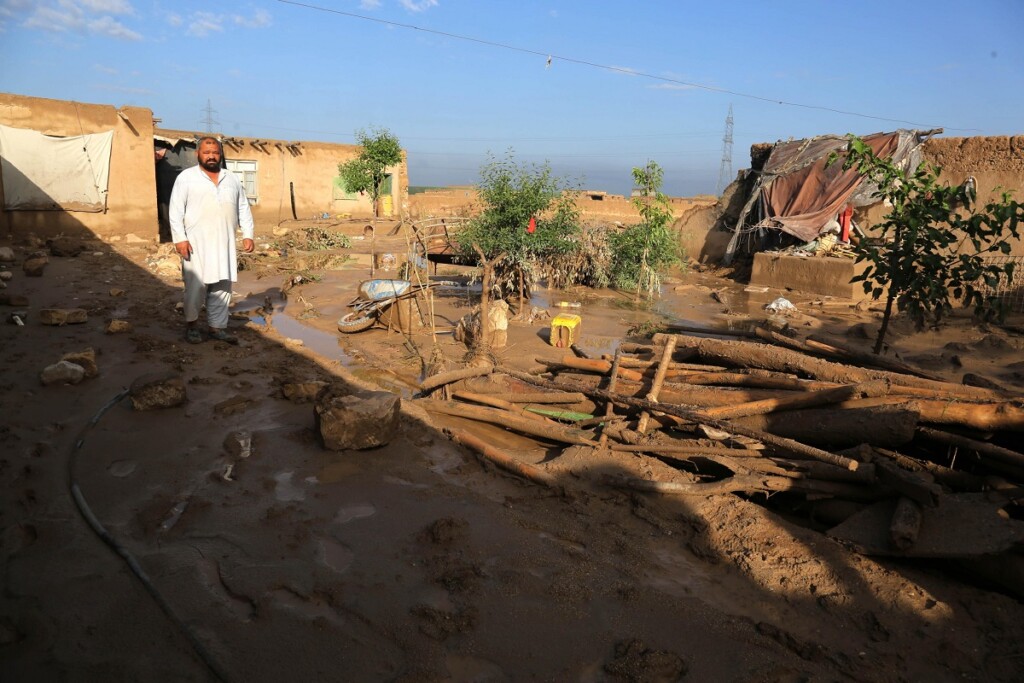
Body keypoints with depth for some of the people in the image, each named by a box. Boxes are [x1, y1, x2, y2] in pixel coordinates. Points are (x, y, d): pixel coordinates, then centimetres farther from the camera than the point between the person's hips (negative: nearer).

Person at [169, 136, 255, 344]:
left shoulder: (232, 179, 12)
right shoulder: (186, 178, -1)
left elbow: (243, 209, 13)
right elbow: (175, 210, -5)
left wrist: (247, 235, 4)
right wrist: (180, 238, -13)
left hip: (224, 244, 4)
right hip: (196, 243, -4)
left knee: (222, 286, 5)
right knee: (196, 286, -1)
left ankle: (217, 327, 14)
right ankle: (192, 324, 16)